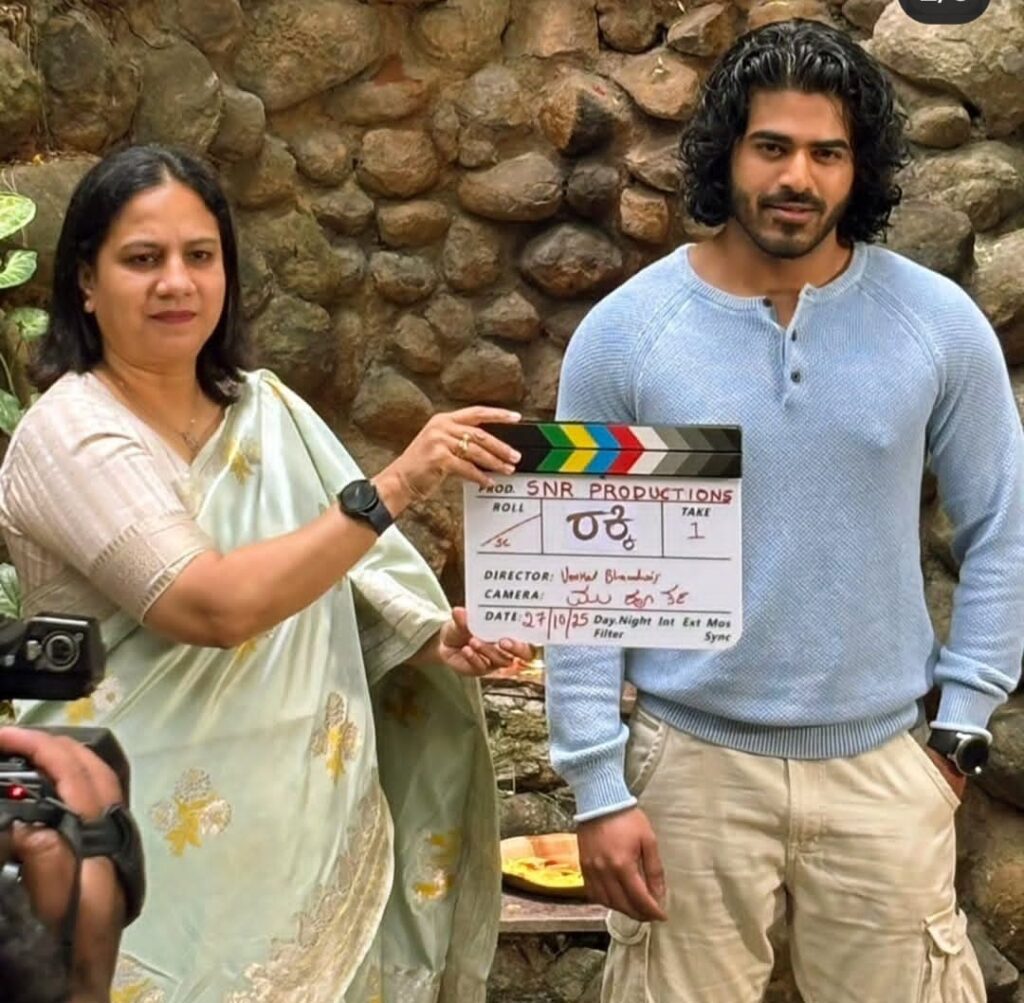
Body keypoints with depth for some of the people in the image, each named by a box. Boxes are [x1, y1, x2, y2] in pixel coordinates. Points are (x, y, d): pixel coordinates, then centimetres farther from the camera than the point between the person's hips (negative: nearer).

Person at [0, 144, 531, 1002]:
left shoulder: (266, 407, 5)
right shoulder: (70, 437, -14)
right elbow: (221, 605, -26)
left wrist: (437, 637, -4)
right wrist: (395, 486, -29)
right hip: (164, 852, -6)